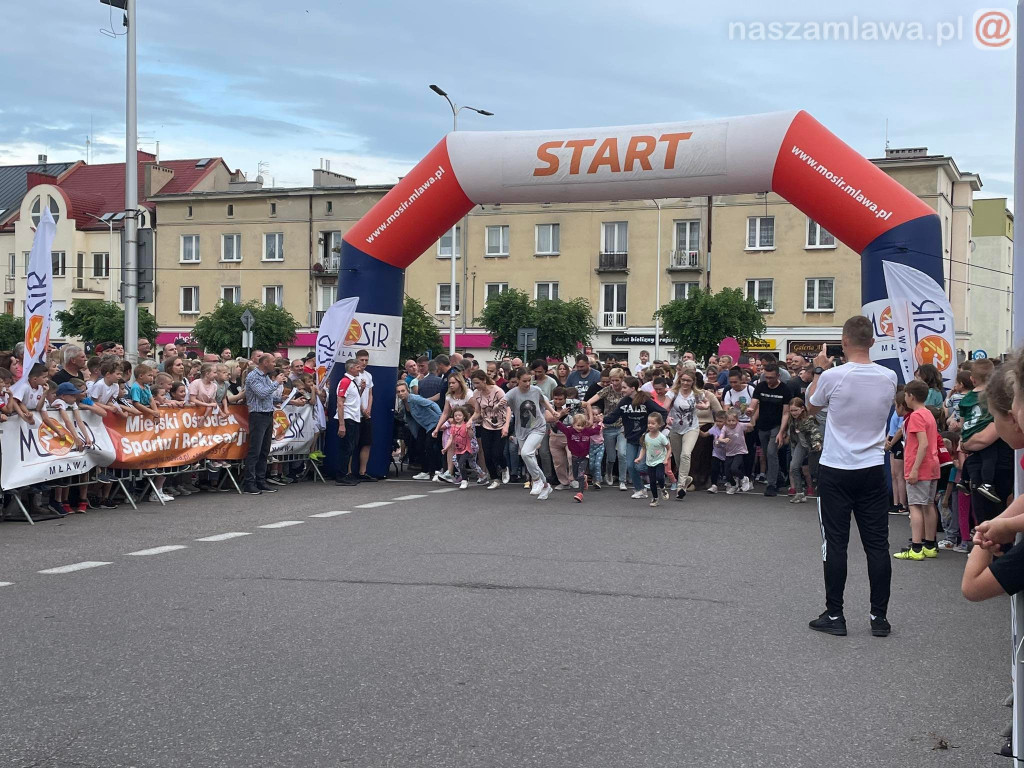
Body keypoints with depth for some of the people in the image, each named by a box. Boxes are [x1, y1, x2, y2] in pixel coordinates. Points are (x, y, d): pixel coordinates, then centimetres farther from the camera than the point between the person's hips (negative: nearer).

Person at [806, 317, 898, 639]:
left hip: (835, 471, -3)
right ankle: (879, 617, 10)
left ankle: (834, 615, 7)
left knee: (835, 543, 3)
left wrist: (819, 370, 16)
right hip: (872, 470, 3)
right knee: (877, 543, 6)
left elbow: (812, 407, 6)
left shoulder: (833, 376, -14)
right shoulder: (888, 377, -3)